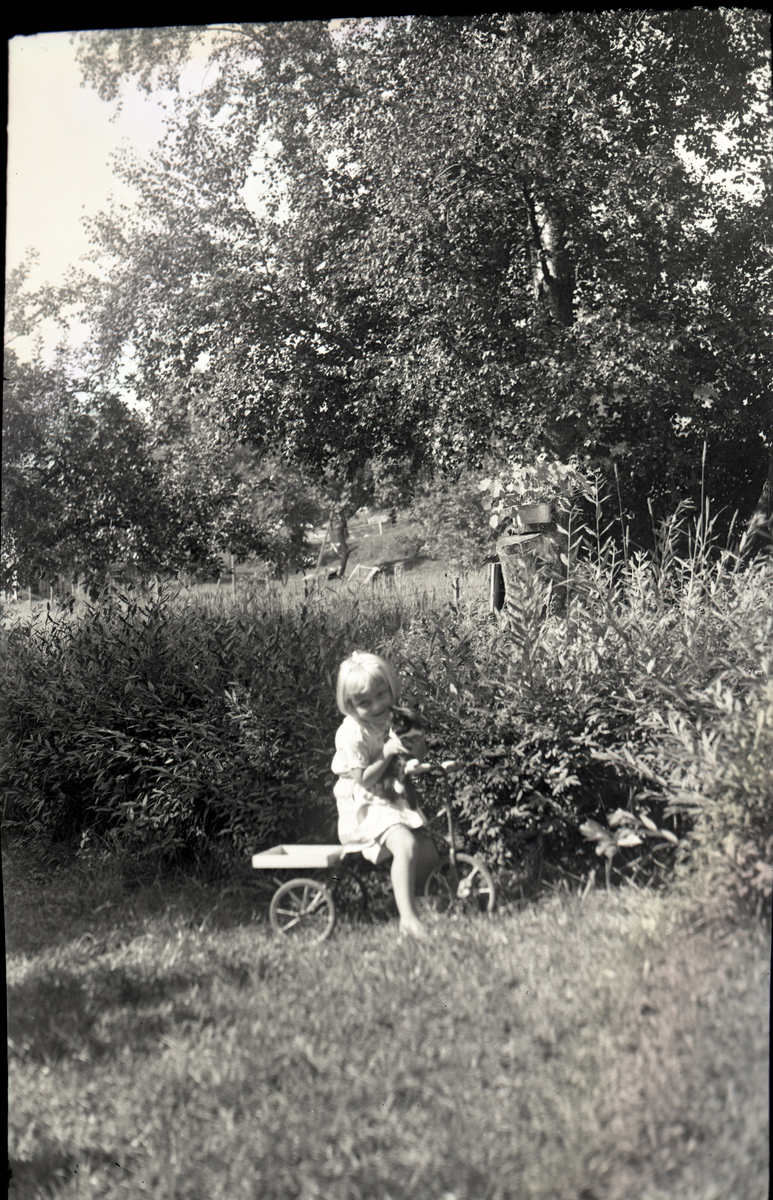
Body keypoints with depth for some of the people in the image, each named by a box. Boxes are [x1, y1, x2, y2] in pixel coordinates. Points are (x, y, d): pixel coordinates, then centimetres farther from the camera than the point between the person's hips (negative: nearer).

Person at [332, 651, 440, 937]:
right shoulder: (351, 733, -16)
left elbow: (413, 761, 14)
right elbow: (364, 780, -17)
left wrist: (417, 747, -9)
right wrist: (387, 752, -24)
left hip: (393, 802, 7)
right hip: (363, 810, -7)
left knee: (429, 852, -6)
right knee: (405, 843, -31)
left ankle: (404, 897, 15)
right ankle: (408, 918, -27)